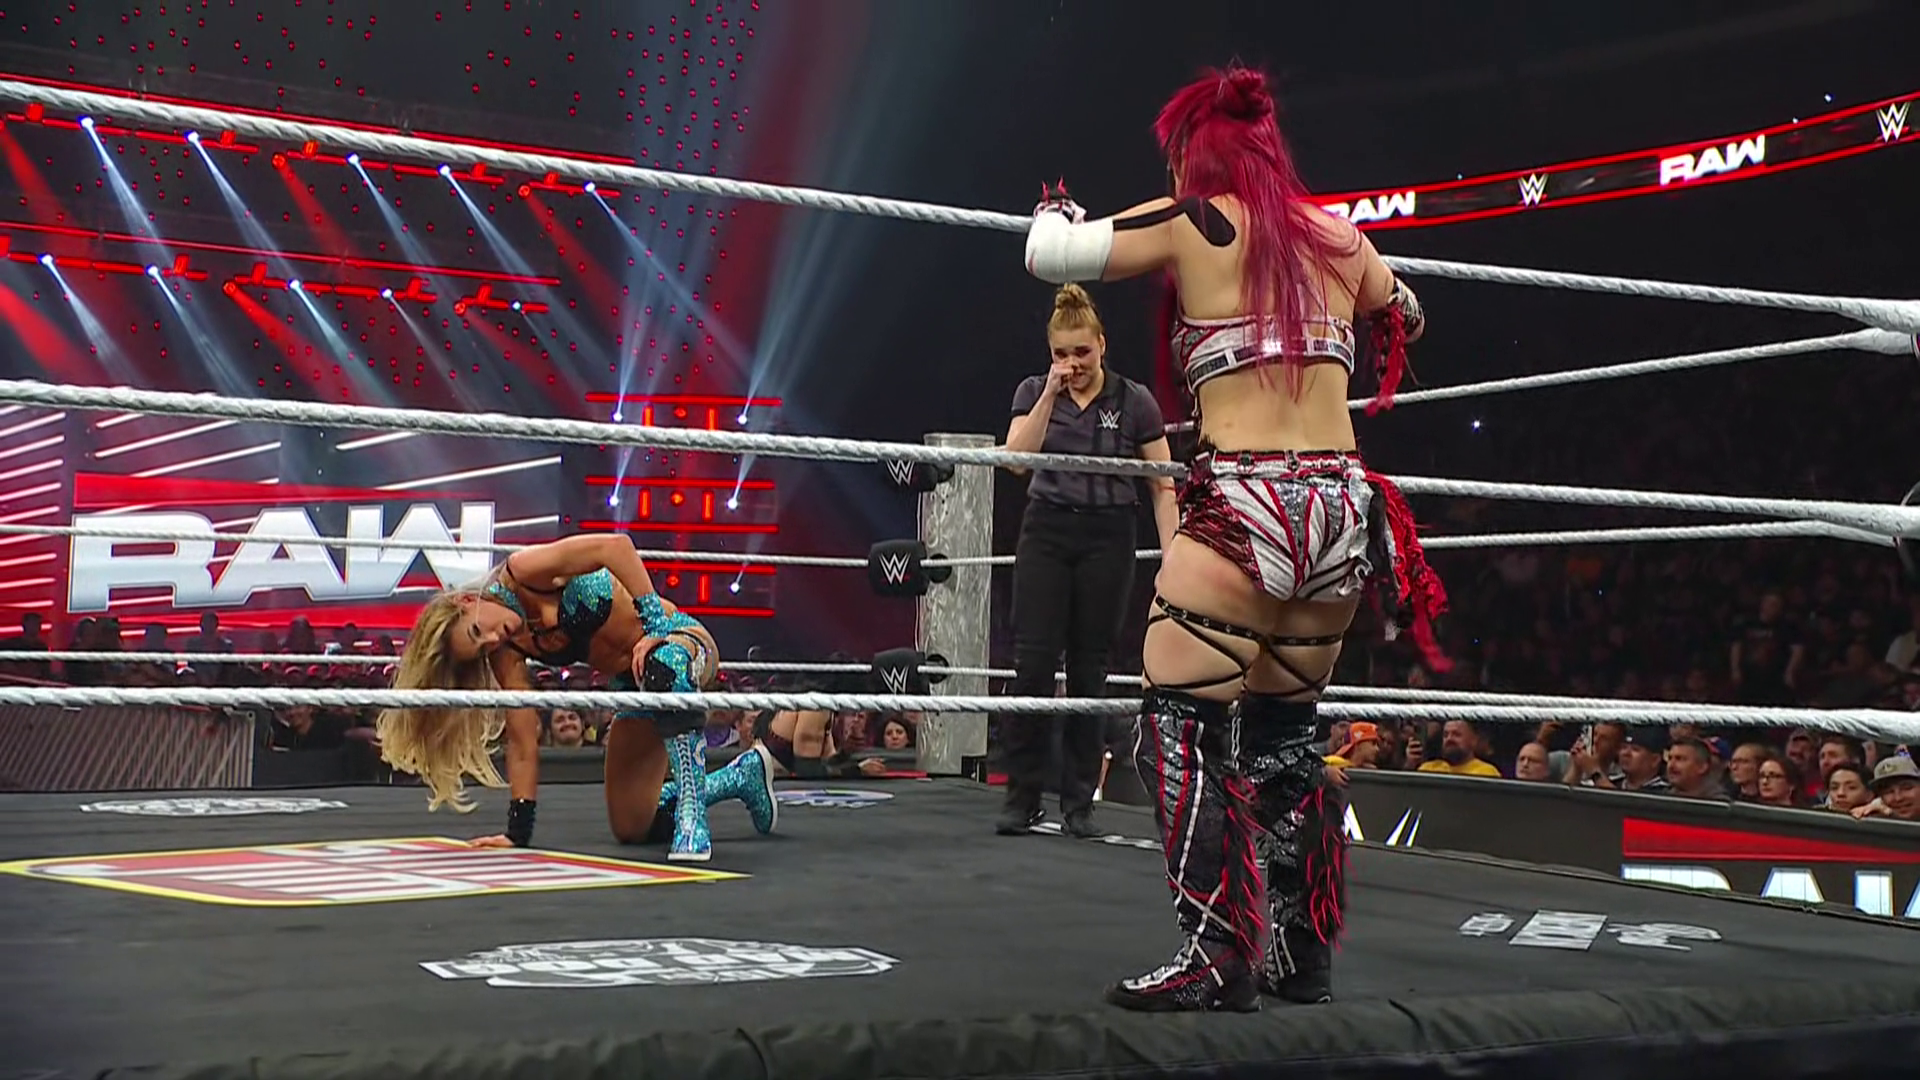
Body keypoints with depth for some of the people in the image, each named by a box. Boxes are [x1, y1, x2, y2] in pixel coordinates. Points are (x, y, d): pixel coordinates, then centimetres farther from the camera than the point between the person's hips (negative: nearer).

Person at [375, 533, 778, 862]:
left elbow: (615, 545, -34)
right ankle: (742, 777, 25)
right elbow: (523, 743, -6)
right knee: (631, 829, 5)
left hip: (678, 640, -7)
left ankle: (691, 811, -38)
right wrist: (518, 832, -8)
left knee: (662, 668, -45)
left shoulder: (522, 574, -24)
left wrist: (655, 622, -34)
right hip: (634, 683, 7)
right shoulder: (505, 653, -8)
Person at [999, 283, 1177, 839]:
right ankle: (1022, 797, 1)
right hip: (1046, 531, 1)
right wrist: (1051, 393, -17)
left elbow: (1163, 486, -1)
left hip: (1107, 537, -1)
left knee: (1089, 668, 2)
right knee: (1032, 663, -7)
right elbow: (1017, 458, -11)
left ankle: (1078, 803, 10)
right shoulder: (1034, 391, 4)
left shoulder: (1133, 401, -1)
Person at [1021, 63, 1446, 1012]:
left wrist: (1058, 208, 23)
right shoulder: (1340, 240, 14)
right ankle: (1300, 952, 22)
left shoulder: (1189, 225, -1)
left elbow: (1050, 255, 1)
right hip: (1342, 509, 6)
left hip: (1244, 508, -6)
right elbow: (1406, 321, 32)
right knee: (1284, 732, 17)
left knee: (1182, 729, 0)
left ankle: (1219, 955, -6)